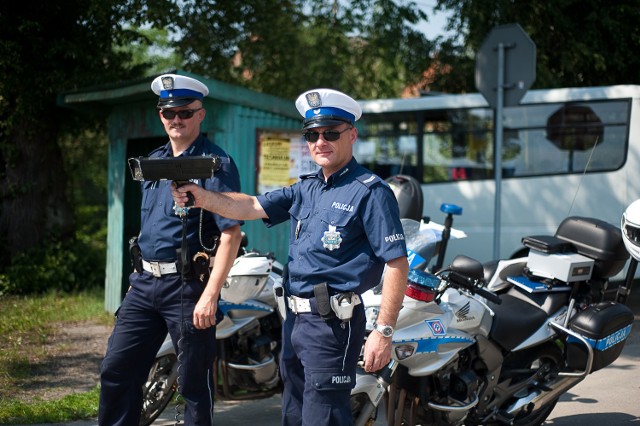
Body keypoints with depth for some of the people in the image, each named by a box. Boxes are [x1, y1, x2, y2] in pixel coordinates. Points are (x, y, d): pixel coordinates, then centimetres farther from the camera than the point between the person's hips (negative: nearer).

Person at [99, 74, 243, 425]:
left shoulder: (216, 164, -10)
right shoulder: (153, 161, 13)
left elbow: (231, 234, -17)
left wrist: (210, 294, -23)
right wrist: (139, 275, 19)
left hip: (187, 287, -7)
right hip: (144, 282, 7)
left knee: (194, 383, 3)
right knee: (116, 371, 8)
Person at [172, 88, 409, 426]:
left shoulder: (370, 192, -11)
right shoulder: (306, 189, 13)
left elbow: (397, 264, -15)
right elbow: (251, 207, 3)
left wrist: (384, 332, -20)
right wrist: (203, 198, -15)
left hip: (333, 322, -8)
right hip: (295, 319, 9)